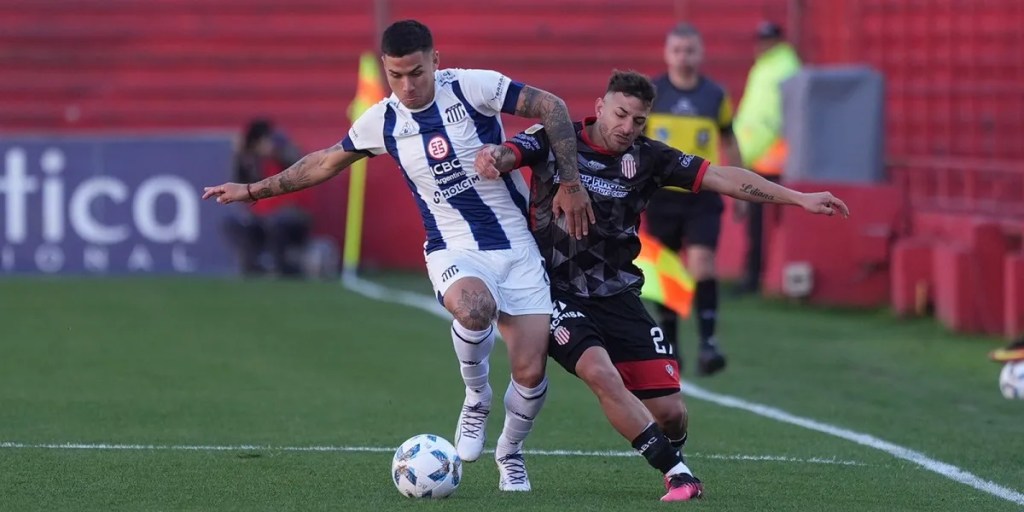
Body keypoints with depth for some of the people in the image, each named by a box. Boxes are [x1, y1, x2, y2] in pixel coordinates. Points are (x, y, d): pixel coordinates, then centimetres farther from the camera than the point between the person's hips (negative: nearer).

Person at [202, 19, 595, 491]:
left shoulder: (472, 87, -10)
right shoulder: (381, 121, 0)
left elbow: (552, 108, -4)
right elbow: (326, 161, 17)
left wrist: (570, 184, -7)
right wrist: (254, 190, 20)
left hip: (516, 246, 0)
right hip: (454, 252, 1)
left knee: (531, 372, -10)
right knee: (474, 308, -38)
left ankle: (510, 454, 24)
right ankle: (476, 398, -6)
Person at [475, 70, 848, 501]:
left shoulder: (646, 158, 1)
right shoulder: (555, 141, -5)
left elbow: (724, 178, -2)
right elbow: (507, 156, -21)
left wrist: (800, 198, -8)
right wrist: (492, 158, -48)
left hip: (616, 295, 3)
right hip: (556, 291, -3)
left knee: (670, 412, -4)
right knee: (600, 371, -31)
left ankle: (672, 460, 31)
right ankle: (676, 471, -21)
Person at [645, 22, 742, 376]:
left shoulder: (716, 95, 2)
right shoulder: (649, 94, -1)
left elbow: (729, 141, 15)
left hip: (703, 195, -1)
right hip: (661, 195, 1)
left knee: (702, 263, -17)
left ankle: (708, 343, -17)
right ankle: (669, 345, 20)